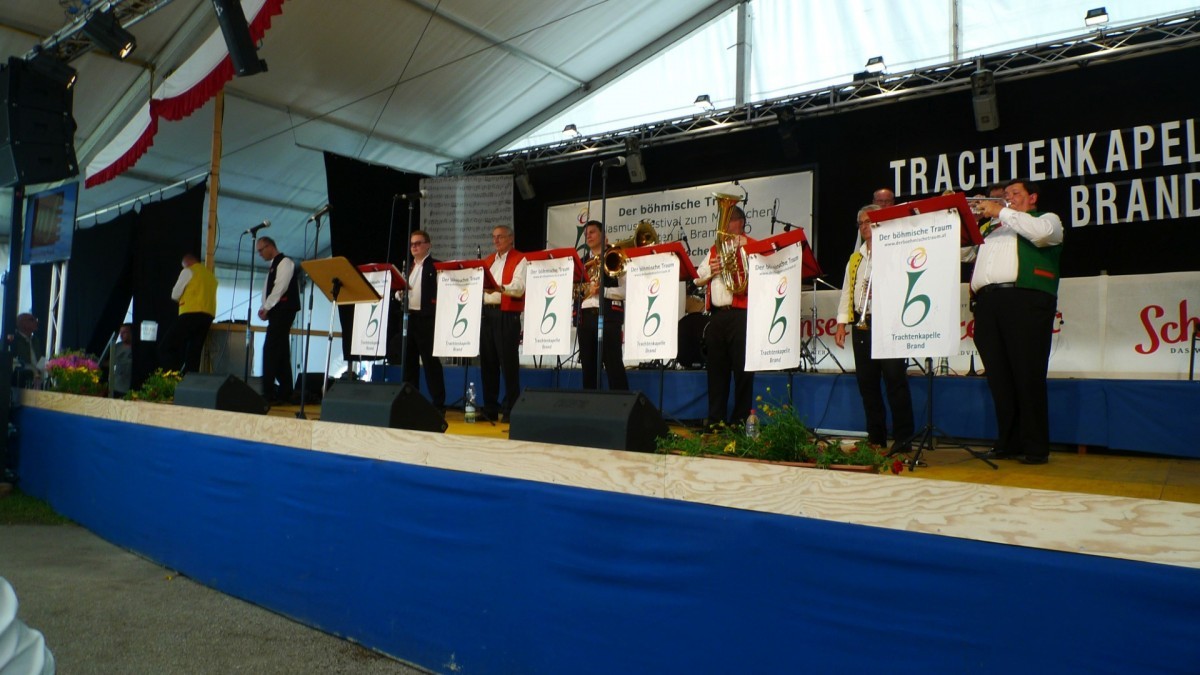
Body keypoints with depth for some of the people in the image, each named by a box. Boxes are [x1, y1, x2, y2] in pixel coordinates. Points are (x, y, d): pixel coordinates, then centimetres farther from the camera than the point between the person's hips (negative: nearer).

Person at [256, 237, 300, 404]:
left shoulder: (284, 262, -5)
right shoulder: (274, 266, 23)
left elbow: (280, 288, -15)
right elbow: (269, 290, 20)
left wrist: (266, 308, -13)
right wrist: (264, 308, 4)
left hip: (282, 311, -9)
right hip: (277, 313, 9)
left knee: (270, 351, -13)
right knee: (280, 352, 6)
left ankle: (269, 393, -13)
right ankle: (285, 393, 8)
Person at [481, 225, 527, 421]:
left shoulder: (520, 260, -2)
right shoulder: (488, 260, 20)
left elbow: (519, 288, -16)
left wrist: (500, 288, -33)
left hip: (507, 315, -7)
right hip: (487, 313, 7)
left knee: (508, 362, -5)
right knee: (487, 361, 8)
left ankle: (511, 409, 0)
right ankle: (490, 408, 16)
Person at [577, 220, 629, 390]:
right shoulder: (583, 261, 19)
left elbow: (625, 290, -7)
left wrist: (602, 290, -17)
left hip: (608, 314, -6)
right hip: (586, 316, 6)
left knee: (613, 363, -7)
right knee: (588, 364, 7)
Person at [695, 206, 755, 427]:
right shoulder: (715, 249, 21)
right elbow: (697, 279, 20)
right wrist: (710, 272, 0)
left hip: (740, 315, -6)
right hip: (717, 315, 6)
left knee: (742, 368, -4)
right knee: (716, 368, 8)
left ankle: (740, 420, 4)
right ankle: (715, 418, 15)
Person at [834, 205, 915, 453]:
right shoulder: (855, 259, 20)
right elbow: (847, 292, 18)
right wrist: (842, 323, 10)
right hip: (861, 325, 6)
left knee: (895, 381, -7)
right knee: (867, 383, 5)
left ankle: (903, 439, -2)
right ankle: (875, 438, 13)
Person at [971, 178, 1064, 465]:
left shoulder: (1047, 219, 17)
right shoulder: (991, 228, 32)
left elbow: (1042, 232, -6)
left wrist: (1003, 212, -2)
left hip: (1025, 300, -5)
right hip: (987, 302, 5)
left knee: (1028, 375, -9)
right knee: (999, 377, 2)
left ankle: (1036, 447, -4)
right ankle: (1008, 443, 8)